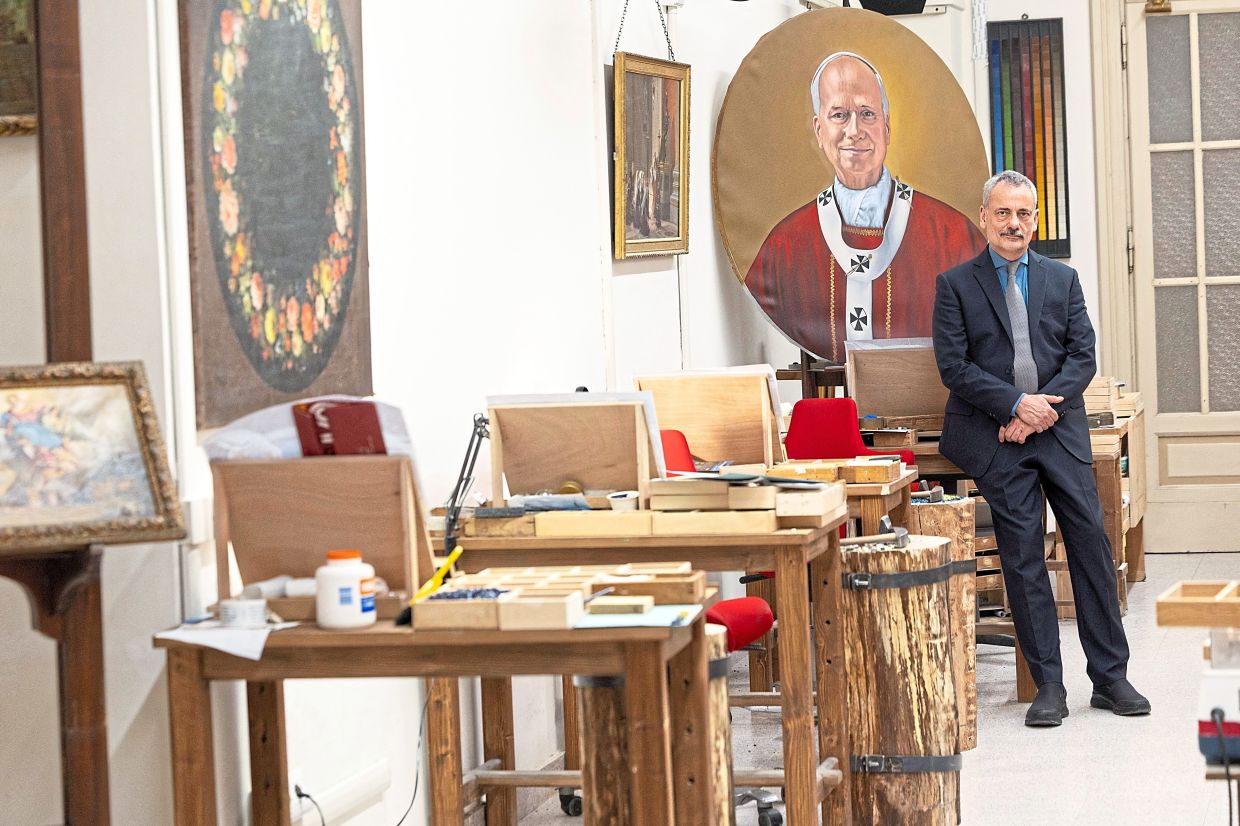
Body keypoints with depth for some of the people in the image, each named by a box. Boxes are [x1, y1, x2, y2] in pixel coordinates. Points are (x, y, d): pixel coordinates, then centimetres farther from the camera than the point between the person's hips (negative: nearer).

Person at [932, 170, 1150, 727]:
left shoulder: (1063, 280, 13)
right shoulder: (956, 284, 4)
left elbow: (1083, 356, 5)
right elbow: (953, 366, -4)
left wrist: (1046, 406, -11)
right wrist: (1016, 404, -14)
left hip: (1060, 430, 2)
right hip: (996, 438, -2)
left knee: (1091, 544, -2)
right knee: (1023, 558, -3)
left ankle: (1110, 676, 7)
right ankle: (1048, 685, 3)